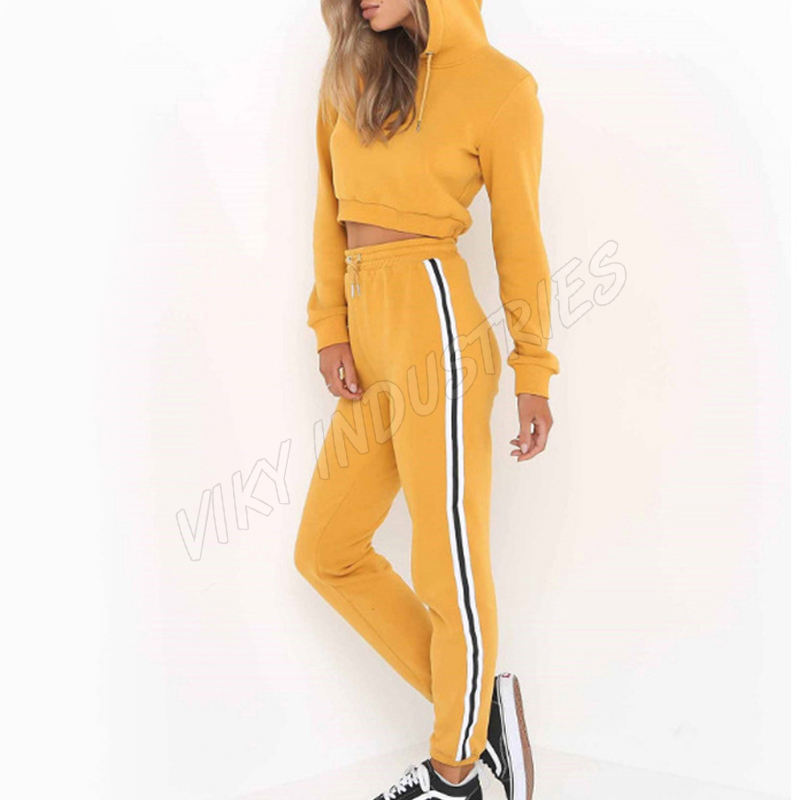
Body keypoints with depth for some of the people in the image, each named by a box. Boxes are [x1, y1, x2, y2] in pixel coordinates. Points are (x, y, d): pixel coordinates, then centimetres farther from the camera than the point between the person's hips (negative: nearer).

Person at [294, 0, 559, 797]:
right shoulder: (351, 70, 13)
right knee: (327, 552, 12)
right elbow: (332, 209, 13)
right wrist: (329, 328, 3)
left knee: (448, 570, 0)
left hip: (432, 325, -7)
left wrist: (533, 374, 1)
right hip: (369, 336, 8)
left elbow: (519, 236, -1)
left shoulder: (499, 85, -4)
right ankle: (477, 708, 22)